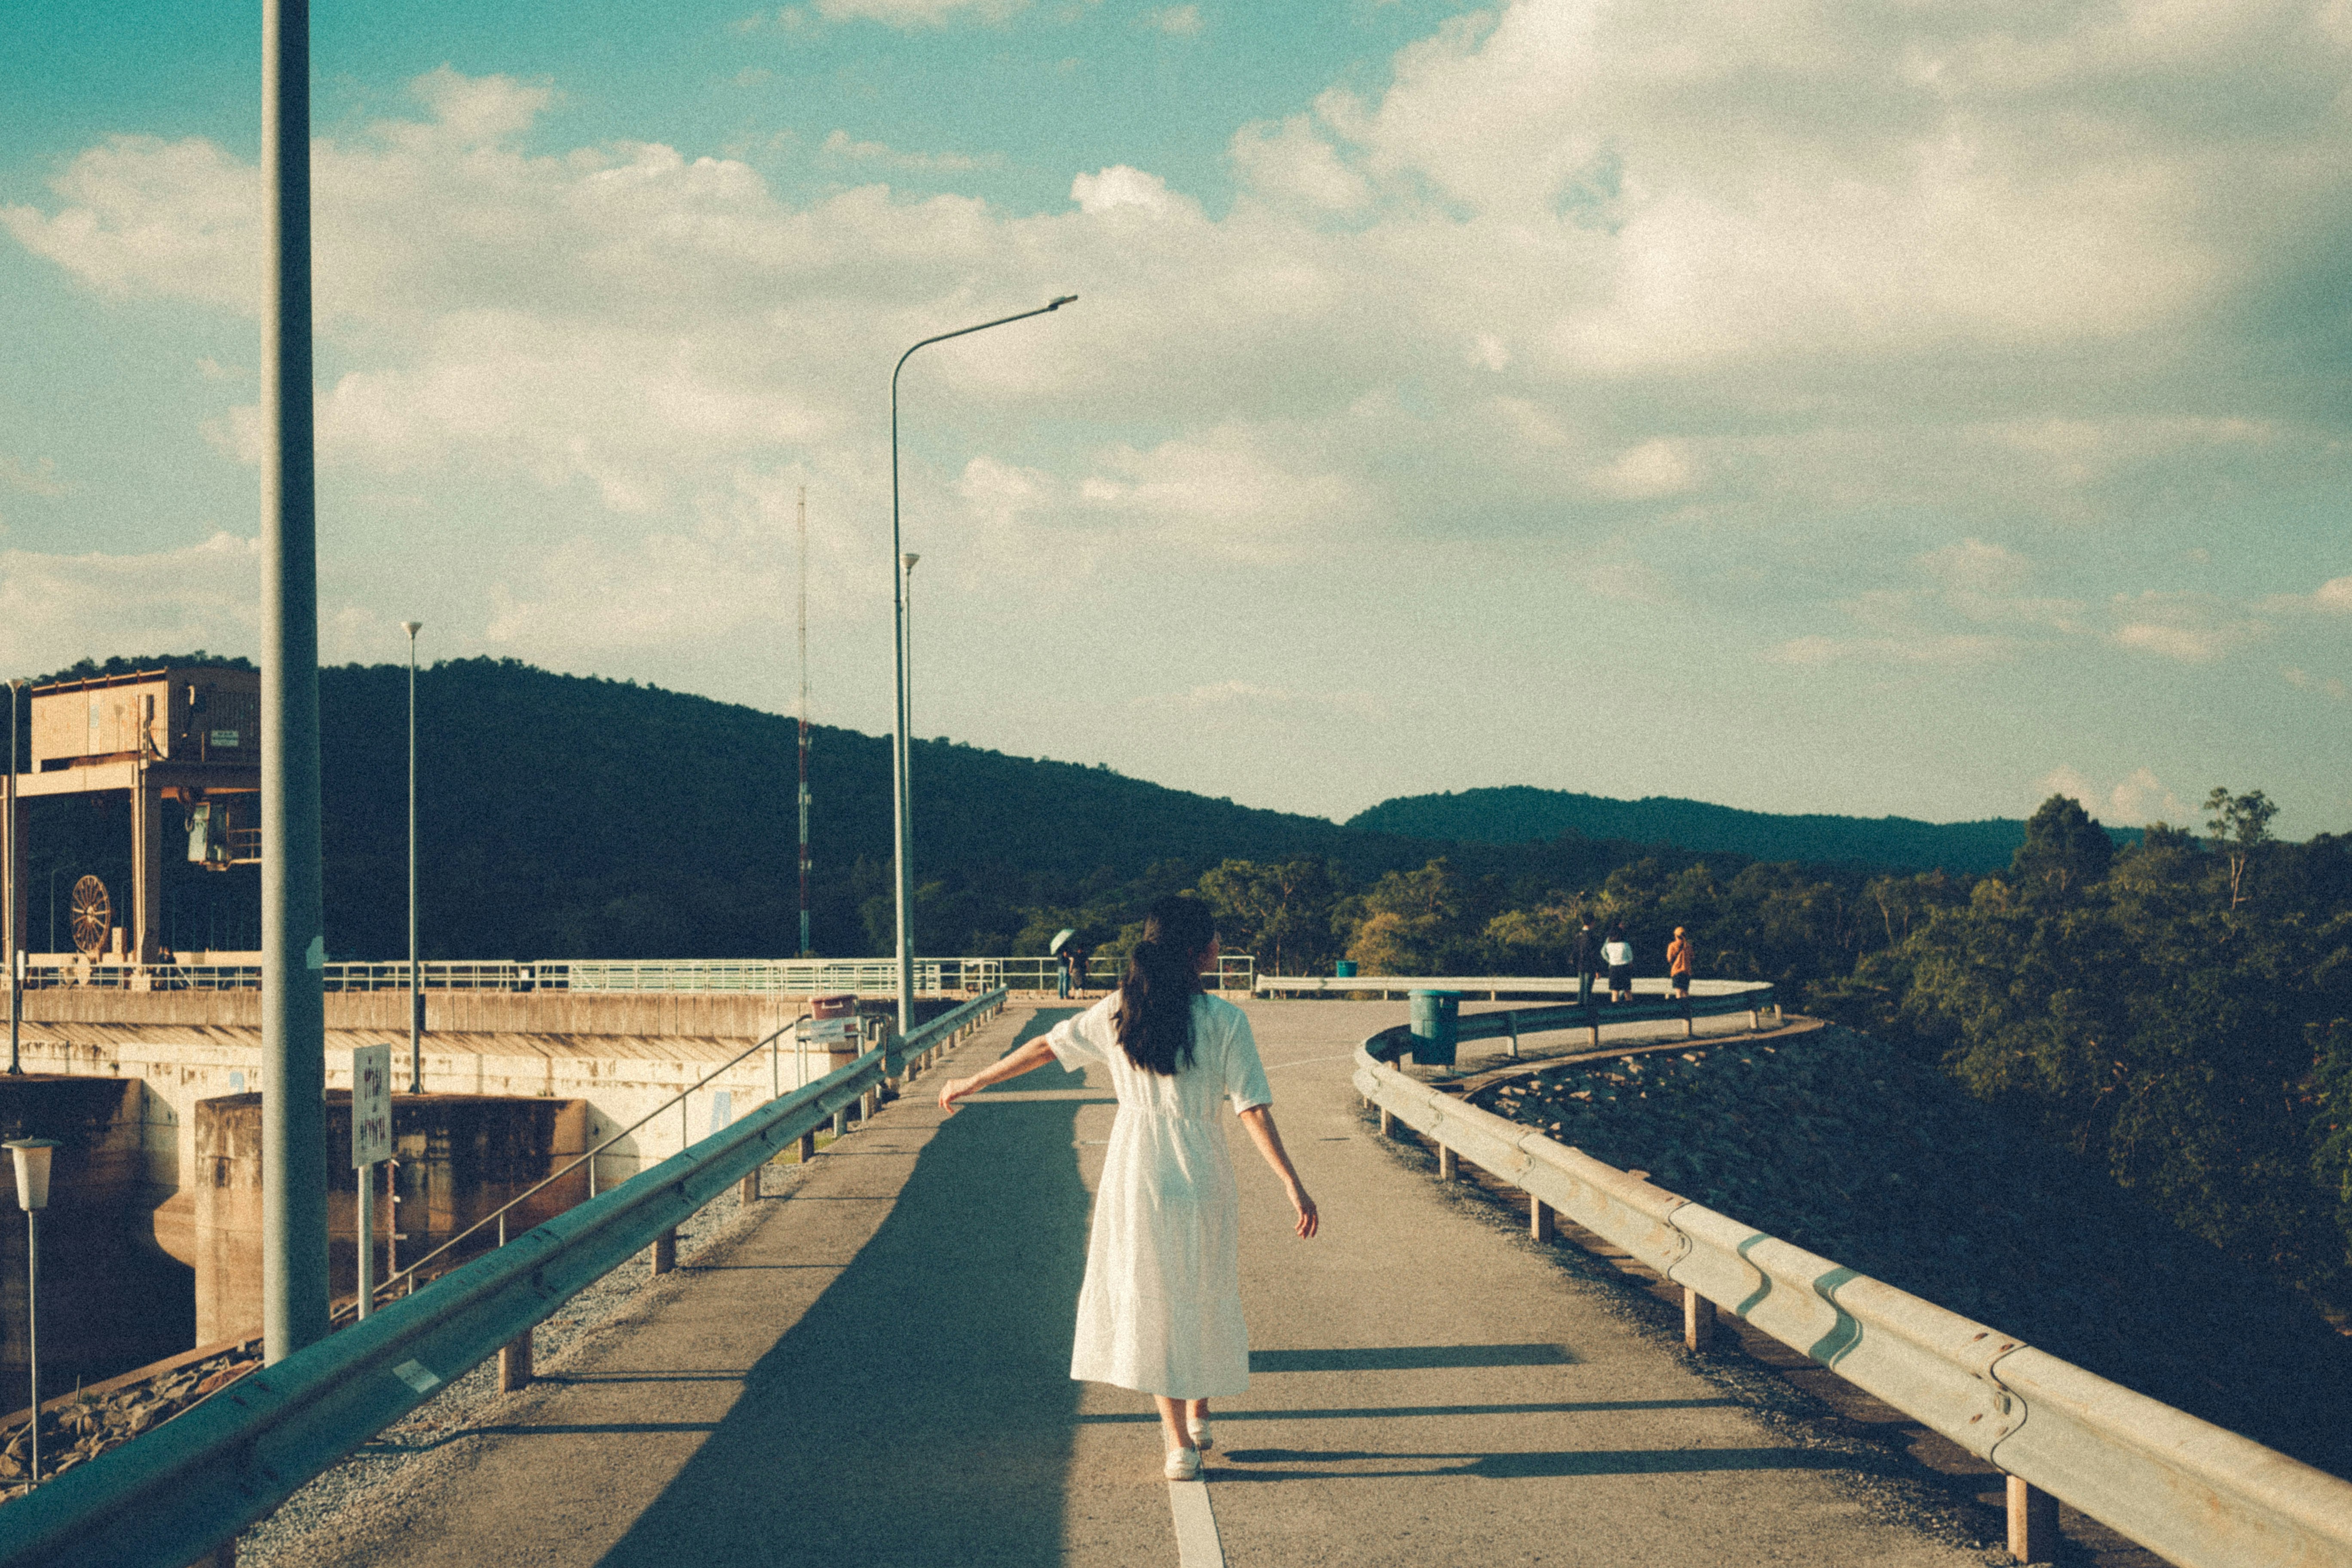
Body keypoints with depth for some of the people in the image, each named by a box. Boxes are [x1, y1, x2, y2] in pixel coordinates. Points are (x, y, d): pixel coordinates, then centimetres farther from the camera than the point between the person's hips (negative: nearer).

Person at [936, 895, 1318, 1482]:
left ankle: (1179, 1443, 8)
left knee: (1149, 1300, 10)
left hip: (1134, 1170, 2)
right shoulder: (1225, 1021, -10)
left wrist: (972, 1082, 20)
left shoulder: (1118, 1011, -2)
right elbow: (1254, 1110, -13)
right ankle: (1198, 1414, 34)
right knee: (1205, 1297, 19)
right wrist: (1292, 1184, -11)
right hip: (1201, 1170, -2)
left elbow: (1044, 1048, 7)